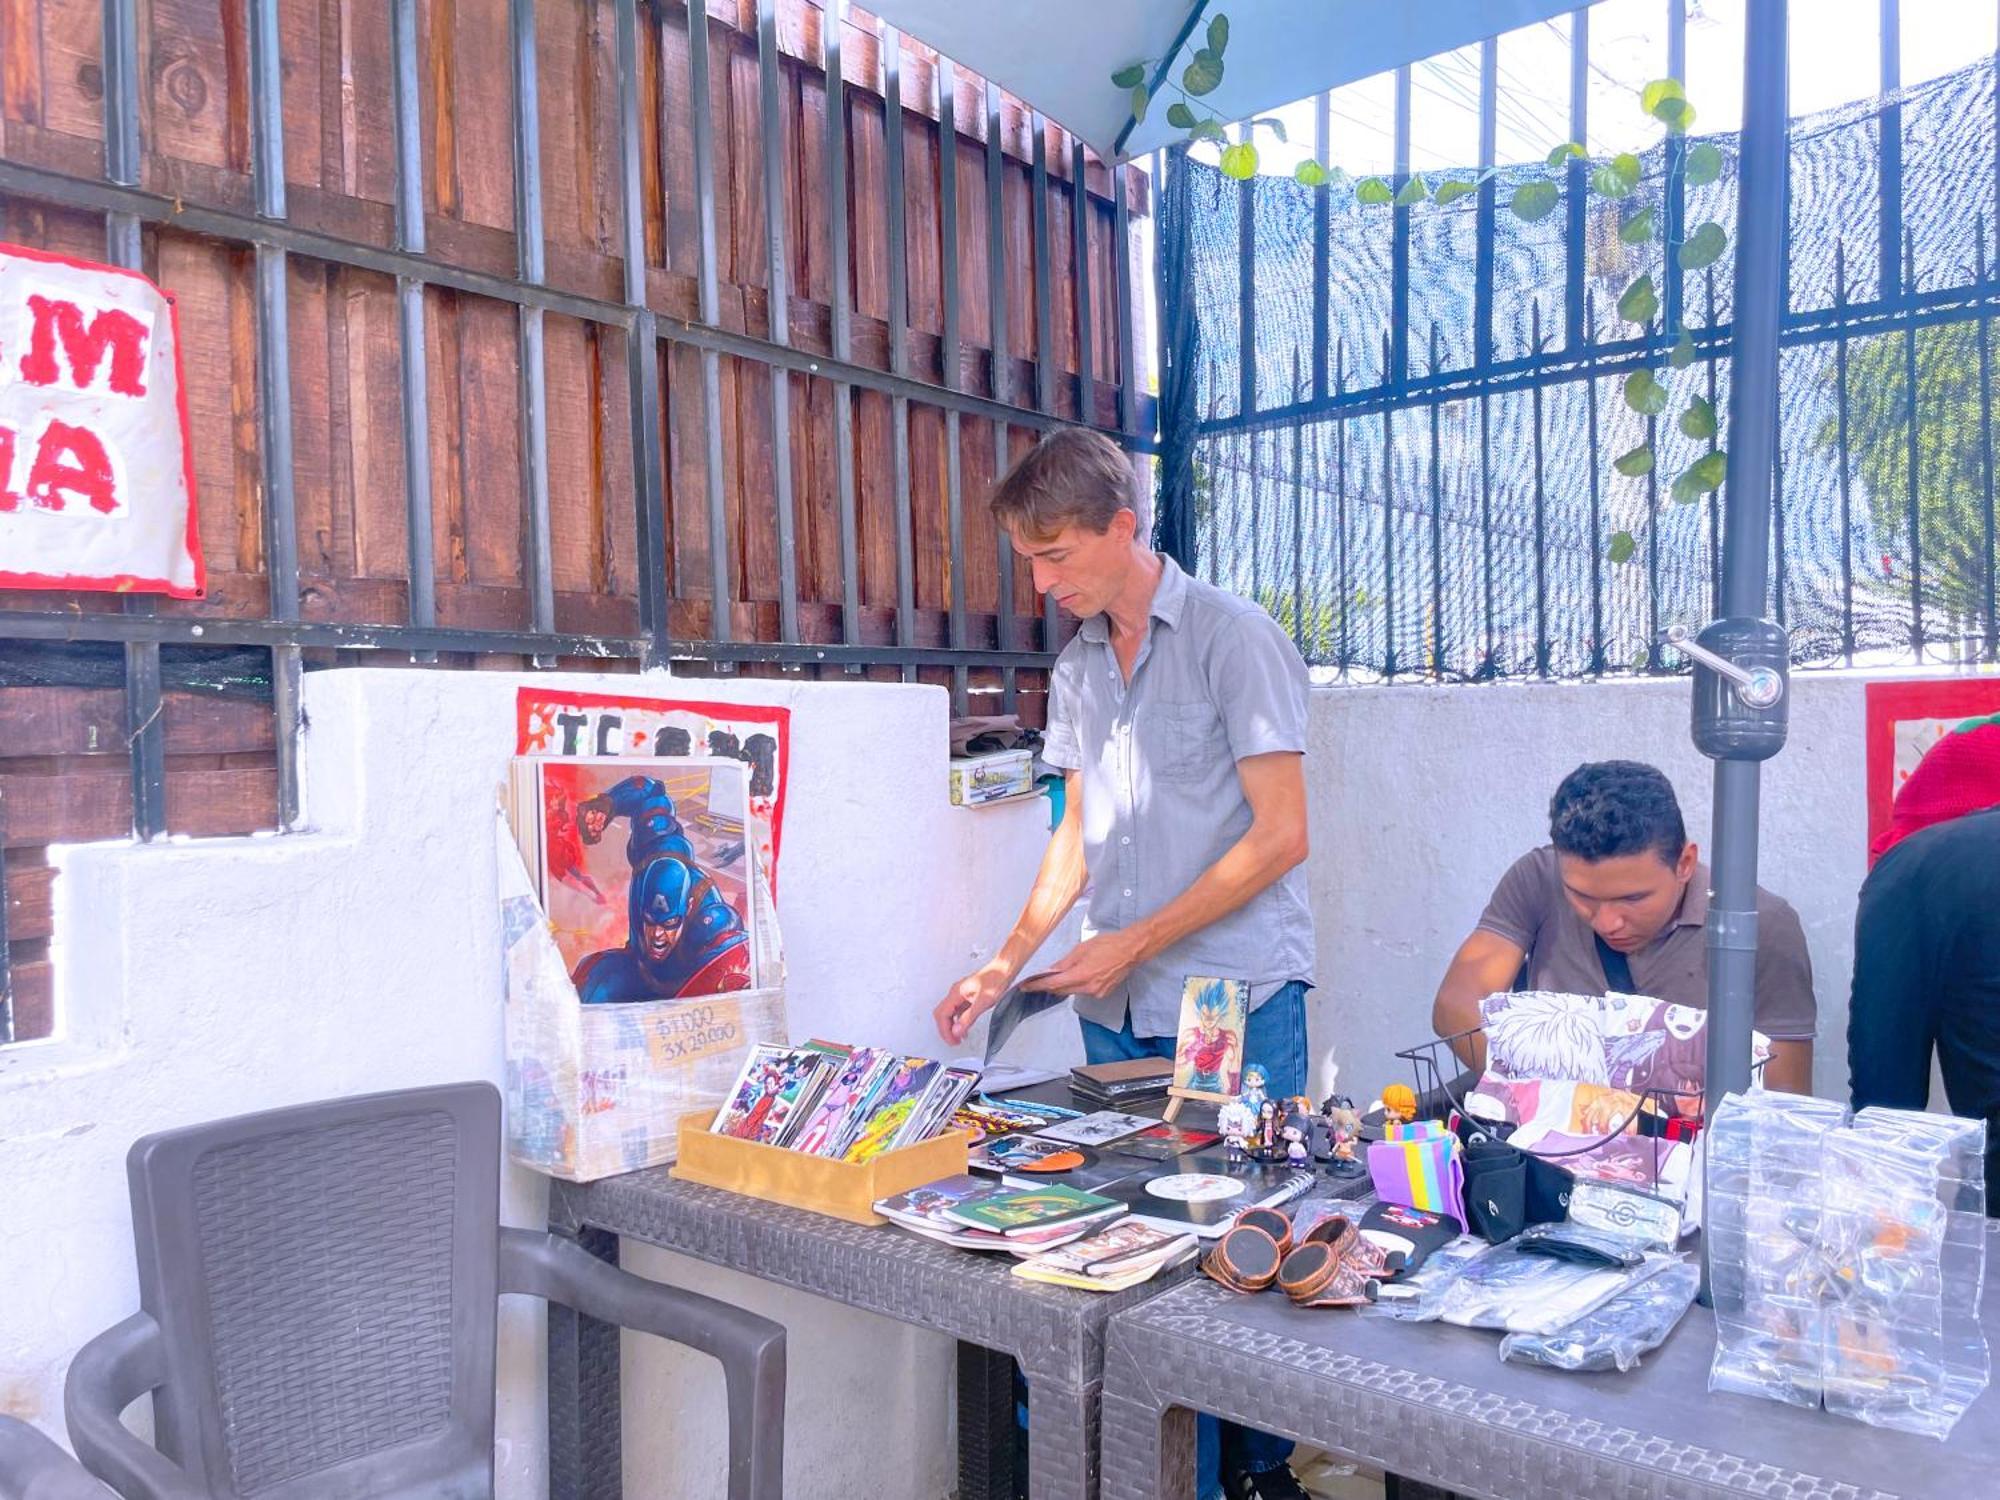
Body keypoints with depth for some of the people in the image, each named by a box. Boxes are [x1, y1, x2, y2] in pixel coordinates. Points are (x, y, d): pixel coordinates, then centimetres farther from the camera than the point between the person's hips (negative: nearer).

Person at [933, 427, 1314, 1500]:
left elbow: (1280, 835, -11)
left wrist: (1133, 943, -13)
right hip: (1118, 1008, 6)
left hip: (1238, 1003, -5)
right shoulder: (1076, 668, 12)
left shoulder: (1233, 638, -8)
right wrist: (1006, 964, 8)